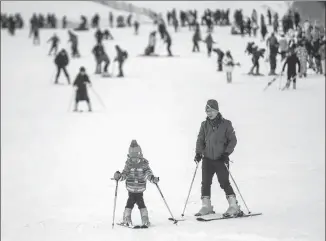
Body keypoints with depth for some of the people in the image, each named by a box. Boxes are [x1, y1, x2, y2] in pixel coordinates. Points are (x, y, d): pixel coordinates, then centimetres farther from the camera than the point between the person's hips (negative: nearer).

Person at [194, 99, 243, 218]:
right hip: (207, 159, 4)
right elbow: (200, 140, 13)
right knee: (205, 182, 1)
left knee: (224, 182, -9)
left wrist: (226, 153, -12)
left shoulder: (226, 124, -2)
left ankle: (234, 206, -5)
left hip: (221, 159, -4)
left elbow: (233, 140, -2)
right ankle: (206, 206, 12)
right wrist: (198, 153, -2)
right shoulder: (204, 125, 8)